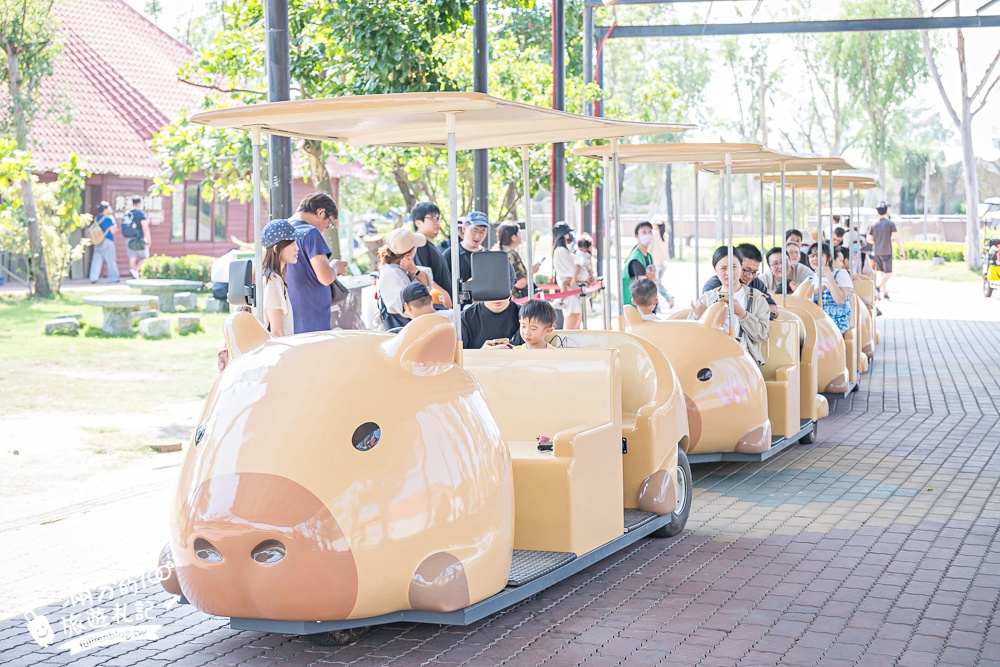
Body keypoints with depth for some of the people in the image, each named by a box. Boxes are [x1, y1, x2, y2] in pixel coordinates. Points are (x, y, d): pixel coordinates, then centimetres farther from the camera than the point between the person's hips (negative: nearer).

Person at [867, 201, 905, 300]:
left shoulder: (873, 225, 4)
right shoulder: (890, 223, -7)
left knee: (881, 272, 13)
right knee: (888, 273, -3)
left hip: (876, 252, 5)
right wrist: (902, 251, -5)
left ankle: (885, 293, 14)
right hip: (886, 251, -5)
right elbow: (896, 238, -11)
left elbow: (869, 239, 5)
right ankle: (878, 286, -24)